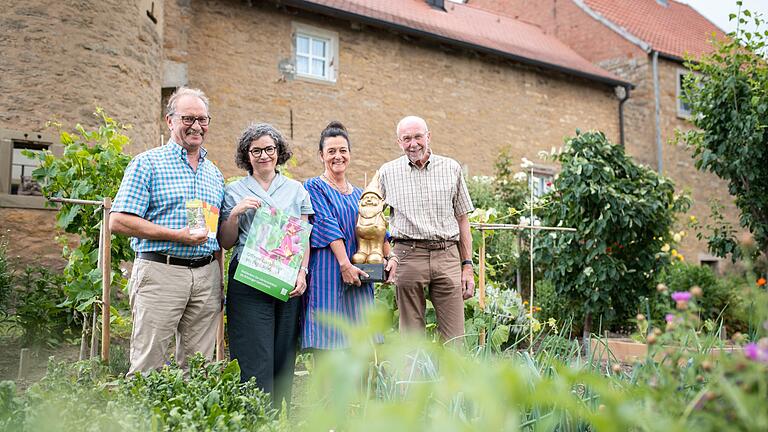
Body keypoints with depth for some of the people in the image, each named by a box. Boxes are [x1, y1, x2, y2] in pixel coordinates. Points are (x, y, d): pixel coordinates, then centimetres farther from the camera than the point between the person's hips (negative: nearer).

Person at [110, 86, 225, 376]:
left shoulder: (215, 173, 18)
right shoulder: (147, 163, 0)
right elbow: (118, 222, -9)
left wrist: (221, 284, 15)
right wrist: (177, 235, -15)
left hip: (206, 274, 5)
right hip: (160, 272, -5)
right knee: (147, 367, -3)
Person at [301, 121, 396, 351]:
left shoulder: (359, 194, 21)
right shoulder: (314, 187, 2)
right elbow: (327, 225, -10)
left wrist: (390, 257, -4)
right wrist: (345, 265, -20)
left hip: (358, 274, 6)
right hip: (328, 271, -5)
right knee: (327, 341, -9)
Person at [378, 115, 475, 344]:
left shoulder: (451, 168, 10)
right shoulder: (387, 172, 8)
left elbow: (462, 219, 13)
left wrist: (467, 265, 8)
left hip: (447, 255, 1)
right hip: (408, 256, 0)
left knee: (454, 340, -2)